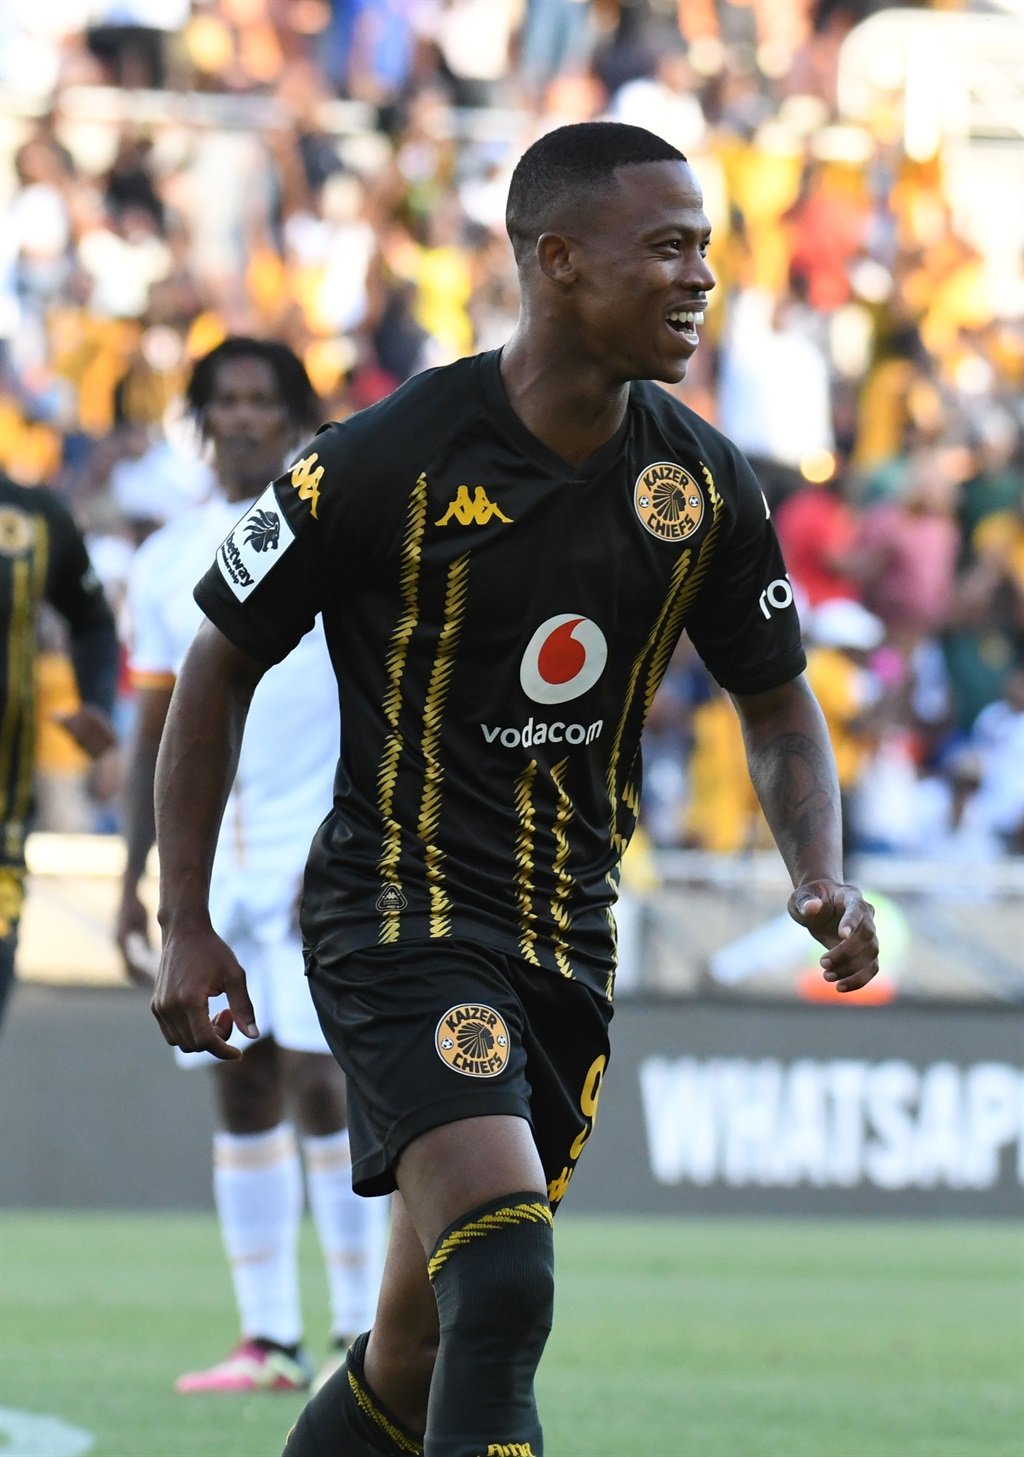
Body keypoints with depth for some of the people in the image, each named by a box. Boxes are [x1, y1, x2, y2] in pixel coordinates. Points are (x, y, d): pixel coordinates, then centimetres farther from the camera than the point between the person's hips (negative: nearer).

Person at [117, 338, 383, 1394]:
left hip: (319, 861, -5)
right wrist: (133, 878, 11)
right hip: (209, 861, 5)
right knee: (242, 1094, 4)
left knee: (318, 1082, -11)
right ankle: (268, 1339, 8)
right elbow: (154, 731, 16)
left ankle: (362, 1333, -5)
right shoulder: (169, 558, 12)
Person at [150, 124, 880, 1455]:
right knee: (503, 1293, -24)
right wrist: (186, 929, -4)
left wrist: (821, 881, -4)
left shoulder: (705, 483, 1)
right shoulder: (386, 461, -13)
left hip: (568, 939, 6)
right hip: (399, 912, -6)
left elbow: (777, 702, 15)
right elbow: (221, 662, -2)